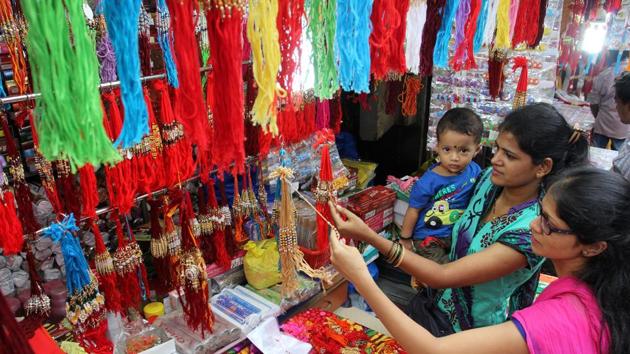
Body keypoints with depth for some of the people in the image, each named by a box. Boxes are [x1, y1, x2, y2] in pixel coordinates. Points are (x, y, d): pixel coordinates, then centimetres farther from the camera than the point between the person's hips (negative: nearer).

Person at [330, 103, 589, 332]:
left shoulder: (533, 229, -31)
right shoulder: (490, 179, -11)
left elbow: (443, 276, -32)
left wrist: (369, 236, -39)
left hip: (481, 334, -5)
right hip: (446, 307, 5)